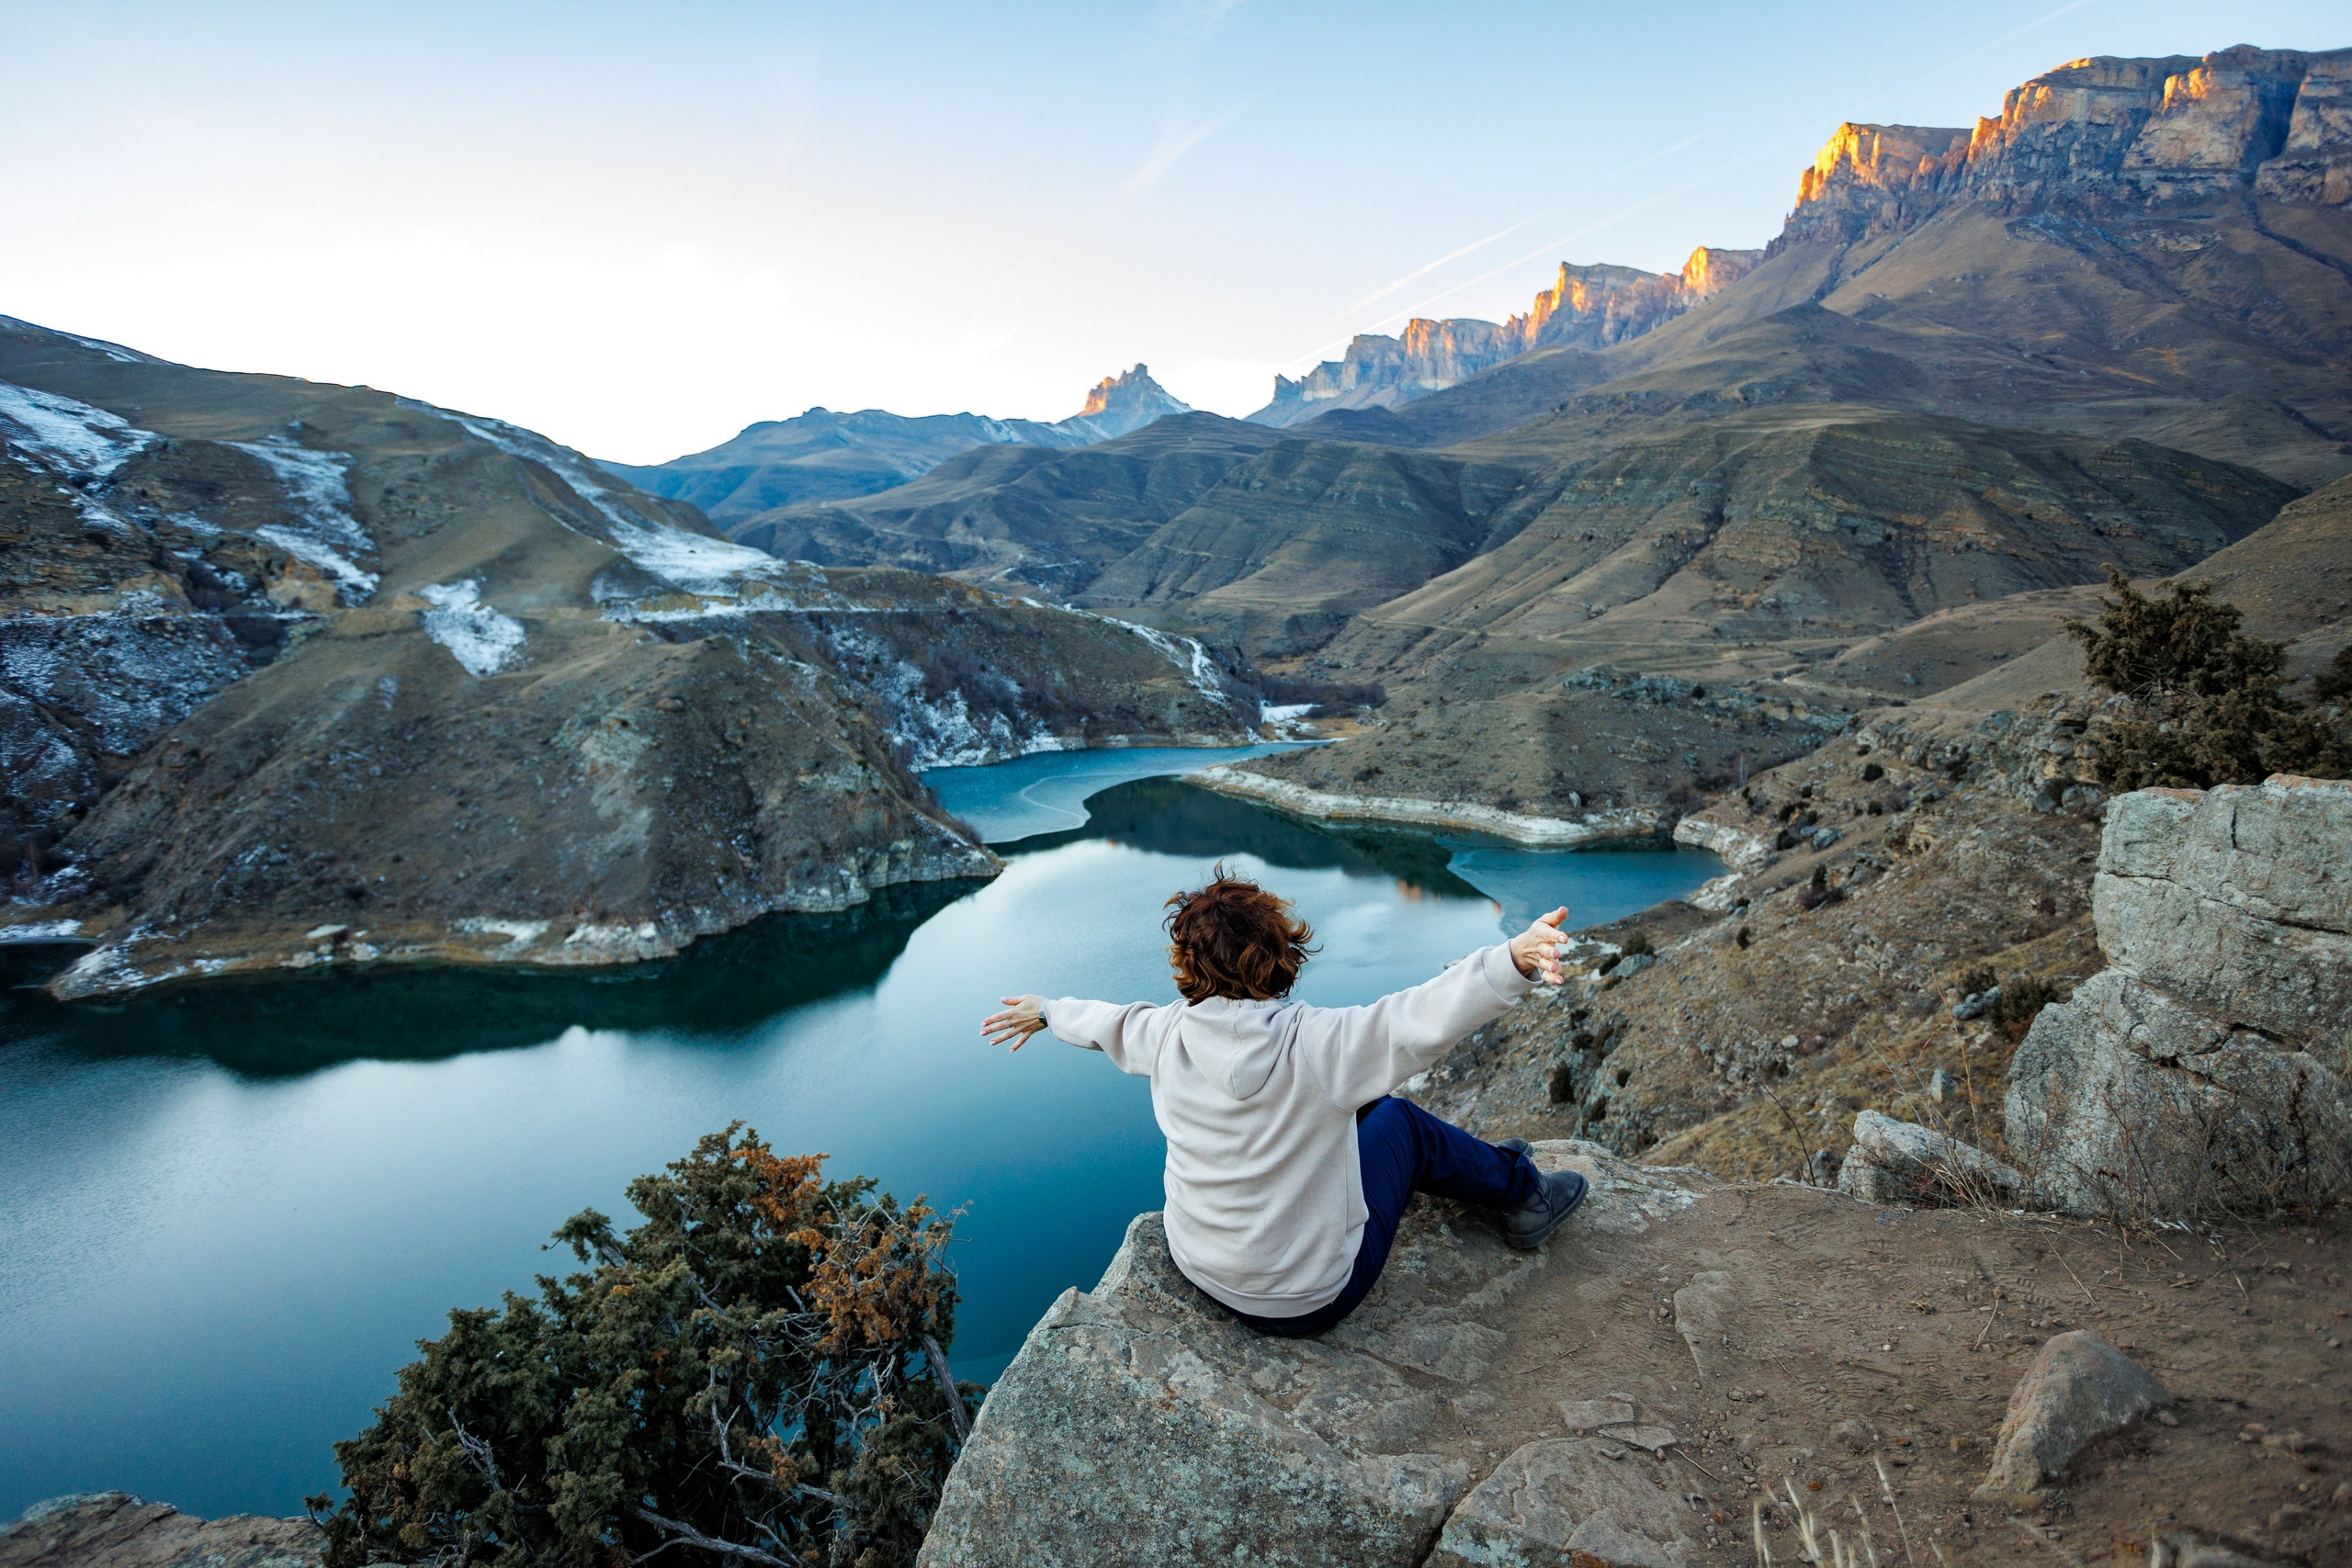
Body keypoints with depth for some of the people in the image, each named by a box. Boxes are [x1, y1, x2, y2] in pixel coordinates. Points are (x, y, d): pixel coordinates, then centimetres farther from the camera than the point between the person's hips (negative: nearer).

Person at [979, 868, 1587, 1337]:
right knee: (1397, 1119, 13)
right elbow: (1427, 1014, -40)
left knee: (1358, 1105, 21)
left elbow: (1104, 1020, 8)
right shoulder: (1315, 1044, -28)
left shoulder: (1166, 1035, -12)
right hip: (1306, 1301, -5)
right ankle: (1522, 1193, 34)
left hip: (1196, 1267, 5)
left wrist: (1046, 1012, 28)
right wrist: (1515, 959, -54)